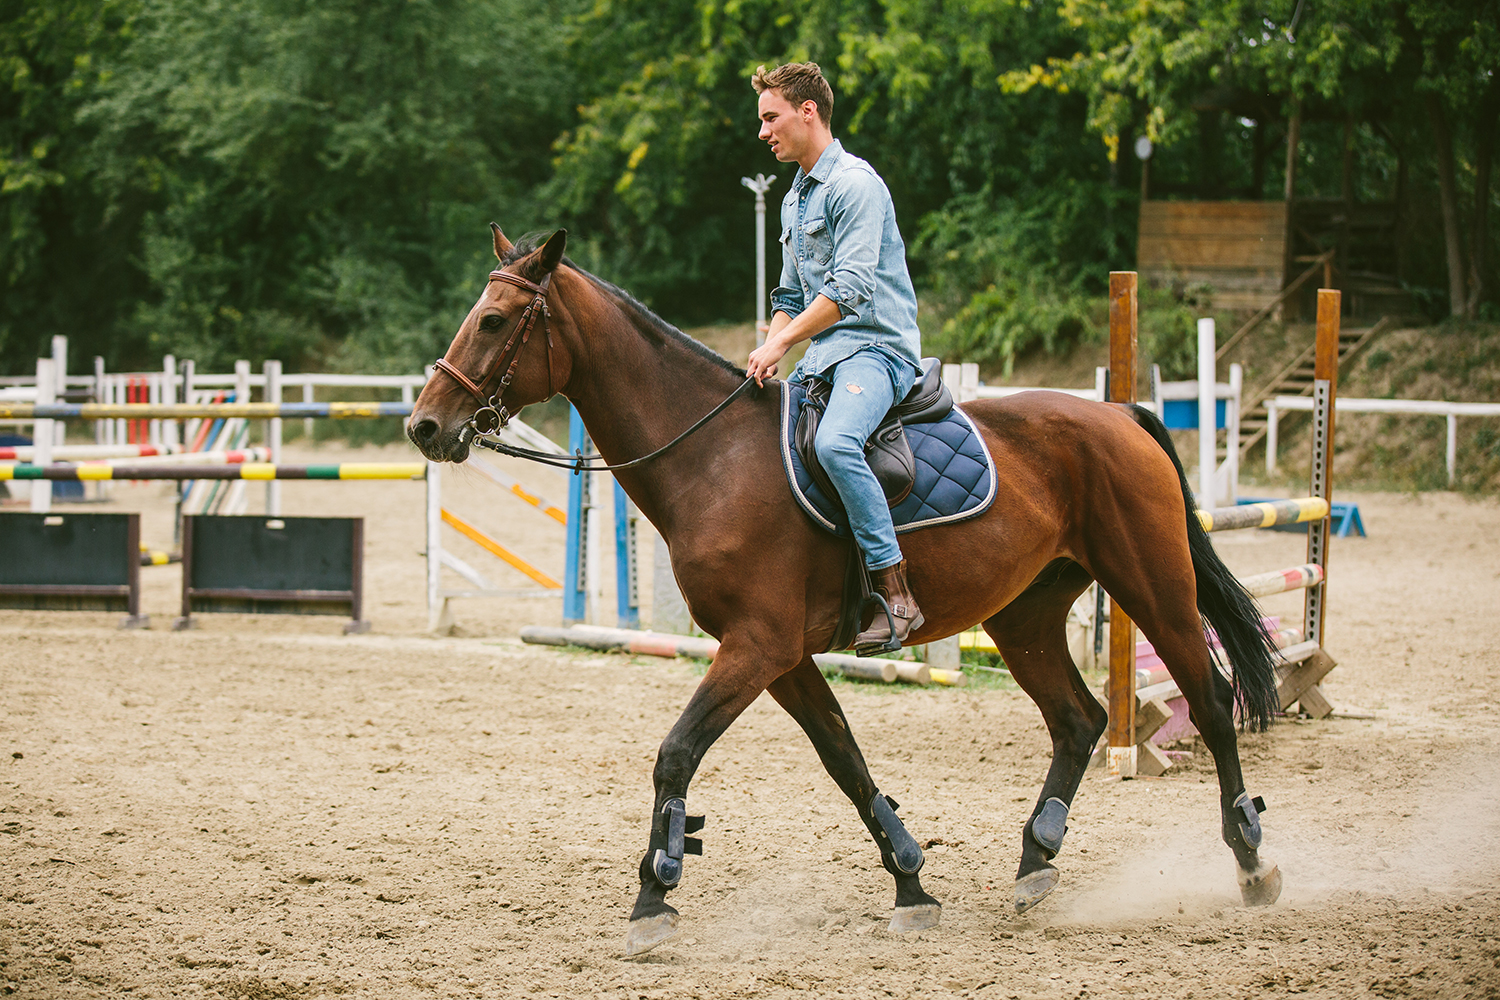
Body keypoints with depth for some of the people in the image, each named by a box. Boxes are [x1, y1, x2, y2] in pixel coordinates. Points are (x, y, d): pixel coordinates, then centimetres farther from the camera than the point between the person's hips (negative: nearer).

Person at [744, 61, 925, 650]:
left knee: (834, 442, -36)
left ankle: (896, 595, -37)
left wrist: (781, 342, -22)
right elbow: (791, 299, 28)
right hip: (822, 356, 11)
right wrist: (767, 359, 9)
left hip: (877, 346, -11)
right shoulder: (795, 200, 21)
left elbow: (851, 287, -21)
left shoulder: (855, 184, -10)